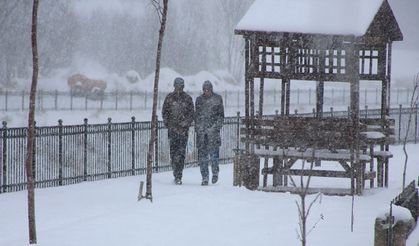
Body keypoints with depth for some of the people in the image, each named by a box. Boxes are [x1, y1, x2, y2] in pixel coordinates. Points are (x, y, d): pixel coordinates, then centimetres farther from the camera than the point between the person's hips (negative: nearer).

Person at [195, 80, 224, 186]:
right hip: (201, 131, 2)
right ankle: (205, 177, 4)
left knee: (213, 151, -7)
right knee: (202, 155, -1)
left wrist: (217, 126, -9)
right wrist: (197, 128, 7)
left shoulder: (217, 99, 5)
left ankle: (215, 172, 16)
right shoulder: (199, 100, 13)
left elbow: (221, 115, 4)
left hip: (213, 130, -2)